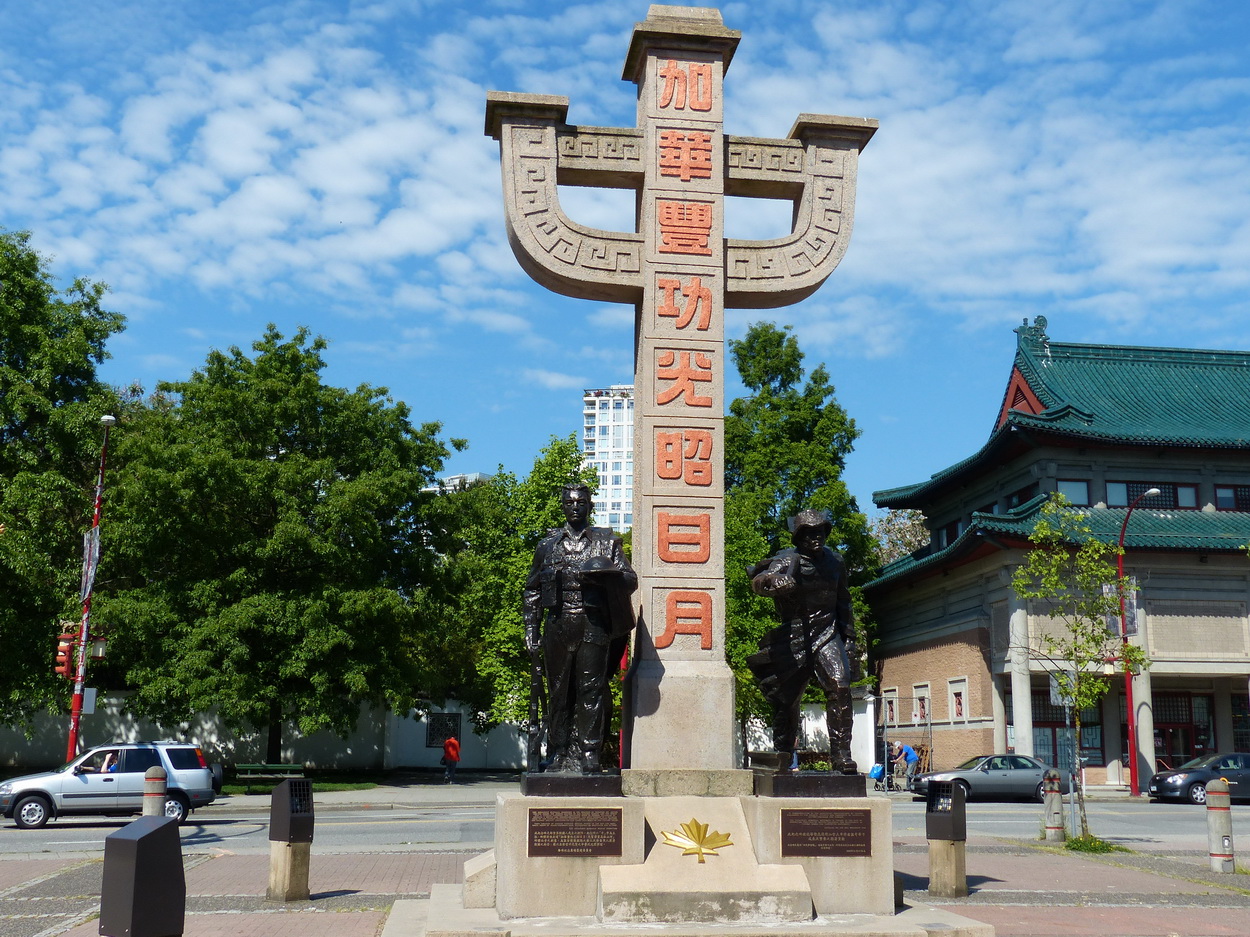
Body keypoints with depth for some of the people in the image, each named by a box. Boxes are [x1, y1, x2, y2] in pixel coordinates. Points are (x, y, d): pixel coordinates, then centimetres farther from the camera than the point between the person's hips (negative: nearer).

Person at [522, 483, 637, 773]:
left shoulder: (607, 541, 13)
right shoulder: (548, 544, 16)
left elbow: (630, 580, 7)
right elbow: (532, 591, 17)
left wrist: (604, 573, -12)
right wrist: (531, 630, 8)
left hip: (594, 626, -1)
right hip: (559, 626, 2)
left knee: (591, 690, -5)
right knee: (559, 692, 3)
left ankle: (588, 754, -1)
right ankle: (558, 754, 8)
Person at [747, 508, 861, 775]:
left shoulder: (834, 561, 11)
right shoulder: (787, 561, -5)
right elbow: (758, 583, -25)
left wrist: (849, 638, 19)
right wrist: (782, 582, -45)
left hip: (827, 635, 2)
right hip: (794, 638, -2)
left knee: (840, 687, -19)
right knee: (786, 700, 5)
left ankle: (841, 754, -16)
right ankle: (784, 757, 23)